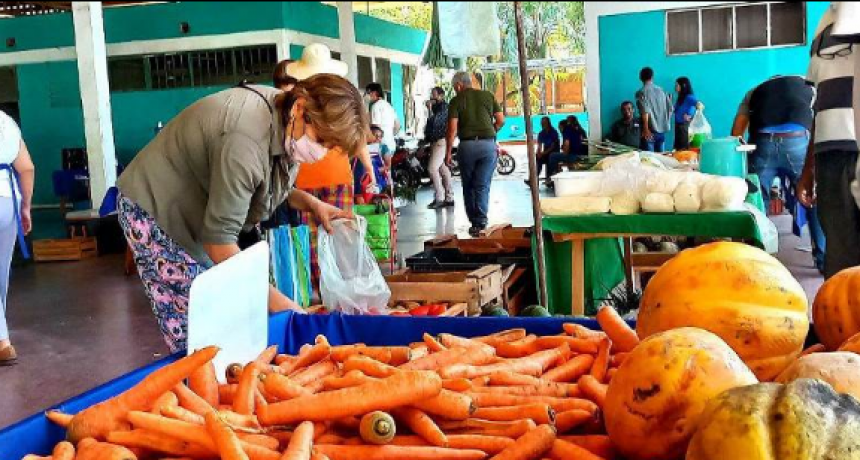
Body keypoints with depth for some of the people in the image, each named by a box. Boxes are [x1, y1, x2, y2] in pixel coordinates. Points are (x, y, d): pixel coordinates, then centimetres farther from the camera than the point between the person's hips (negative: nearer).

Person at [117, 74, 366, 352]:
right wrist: (278, 303, -29)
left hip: (197, 214, 8)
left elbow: (267, 187, 10)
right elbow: (219, 242, -30)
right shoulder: (246, 140, -34)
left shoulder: (285, 125, -8)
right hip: (155, 212, -8)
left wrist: (308, 202, -8)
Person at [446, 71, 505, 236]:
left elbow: (452, 128, -6)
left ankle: (474, 222, 16)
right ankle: (481, 222, -7)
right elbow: (501, 120, 6)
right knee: (482, 186, 3)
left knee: (468, 186, 13)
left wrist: (448, 152, -1)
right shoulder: (488, 96, 9)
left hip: (467, 145, -1)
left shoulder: (456, 101, 1)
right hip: (488, 145, 2)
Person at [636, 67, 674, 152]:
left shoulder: (641, 92, -6)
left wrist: (646, 129, -18)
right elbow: (670, 108, 11)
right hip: (662, 130, 5)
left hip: (650, 131, -5)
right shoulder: (661, 90, 9)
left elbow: (645, 111, -18)